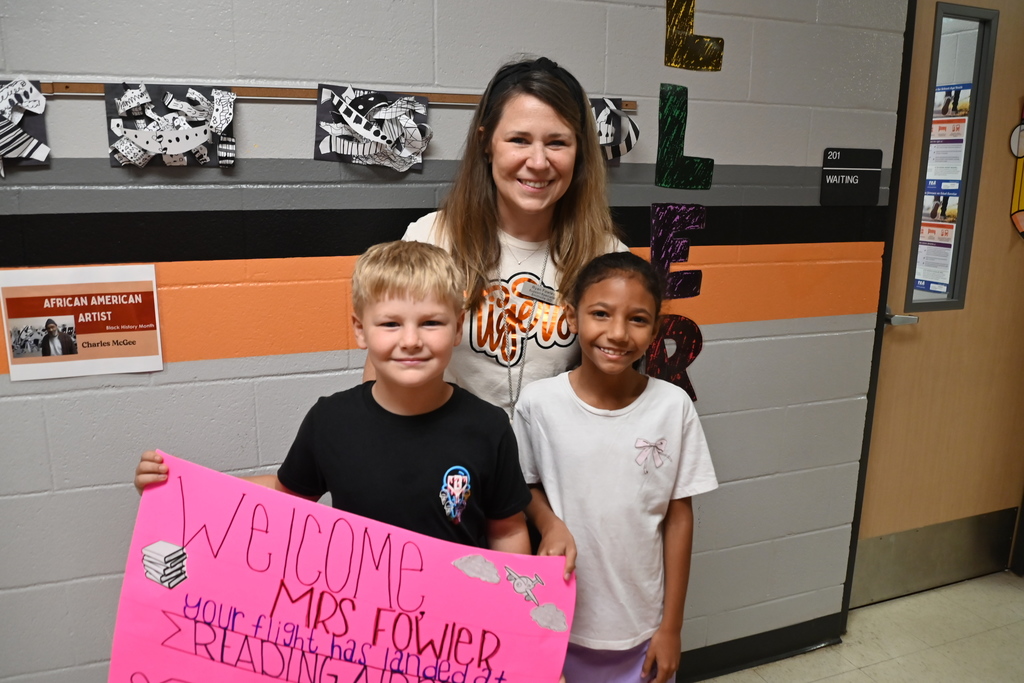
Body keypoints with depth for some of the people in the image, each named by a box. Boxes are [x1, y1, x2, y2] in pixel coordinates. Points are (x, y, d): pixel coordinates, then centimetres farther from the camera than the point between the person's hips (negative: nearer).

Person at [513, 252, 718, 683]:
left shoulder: (673, 407, -13)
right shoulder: (539, 403, -15)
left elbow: (679, 517, -5)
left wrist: (671, 626, 0)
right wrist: (550, 524, -19)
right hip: (558, 617, 0)